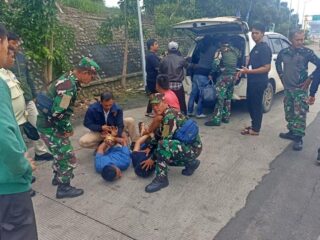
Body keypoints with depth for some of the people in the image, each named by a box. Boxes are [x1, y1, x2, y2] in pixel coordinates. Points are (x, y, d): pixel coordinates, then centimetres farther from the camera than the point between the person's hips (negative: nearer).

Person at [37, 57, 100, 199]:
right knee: (68, 157, 0)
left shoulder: (68, 79, 6)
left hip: (48, 123, 10)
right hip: (50, 126, -10)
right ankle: (64, 188, 15)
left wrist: (67, 127, 9)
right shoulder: (69, 86, -26)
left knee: (60, 152, 26)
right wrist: (67, 129, -12)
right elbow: (58, 114, -28)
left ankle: (58, 176, 44)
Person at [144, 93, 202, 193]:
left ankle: (161, 179, -16)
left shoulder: (170, 116, -21)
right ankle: (191, 163, 20)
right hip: (185, 145, 10)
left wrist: (152, 159, -14)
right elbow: (158, 135, 15)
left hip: (192, 148, -10)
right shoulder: (166, 115, 8)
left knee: (163, 145, -30)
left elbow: (164, 140, -23)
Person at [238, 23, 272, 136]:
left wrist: (249, 71, -25)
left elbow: (267, 68, -21)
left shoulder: (265, 48, -15)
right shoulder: (255, 48, 14)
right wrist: (244, 70, 10)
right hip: (252, 81, 10)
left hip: (259, 82, -10)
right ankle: (254, 125, 29)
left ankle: (255, 129, 9)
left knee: (256, 105, -1)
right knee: (250, 103, 16)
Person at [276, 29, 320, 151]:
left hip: (300, 88, -4)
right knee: (289, 112, 13)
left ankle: (298, 138, 0)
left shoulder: (307, 52, -8)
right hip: (287, 87, 5)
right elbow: (278, 63, 22)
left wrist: (309, 79, -9)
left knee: (299, 114, -6)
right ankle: (292, 132, 28)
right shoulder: (284, 52, 2)